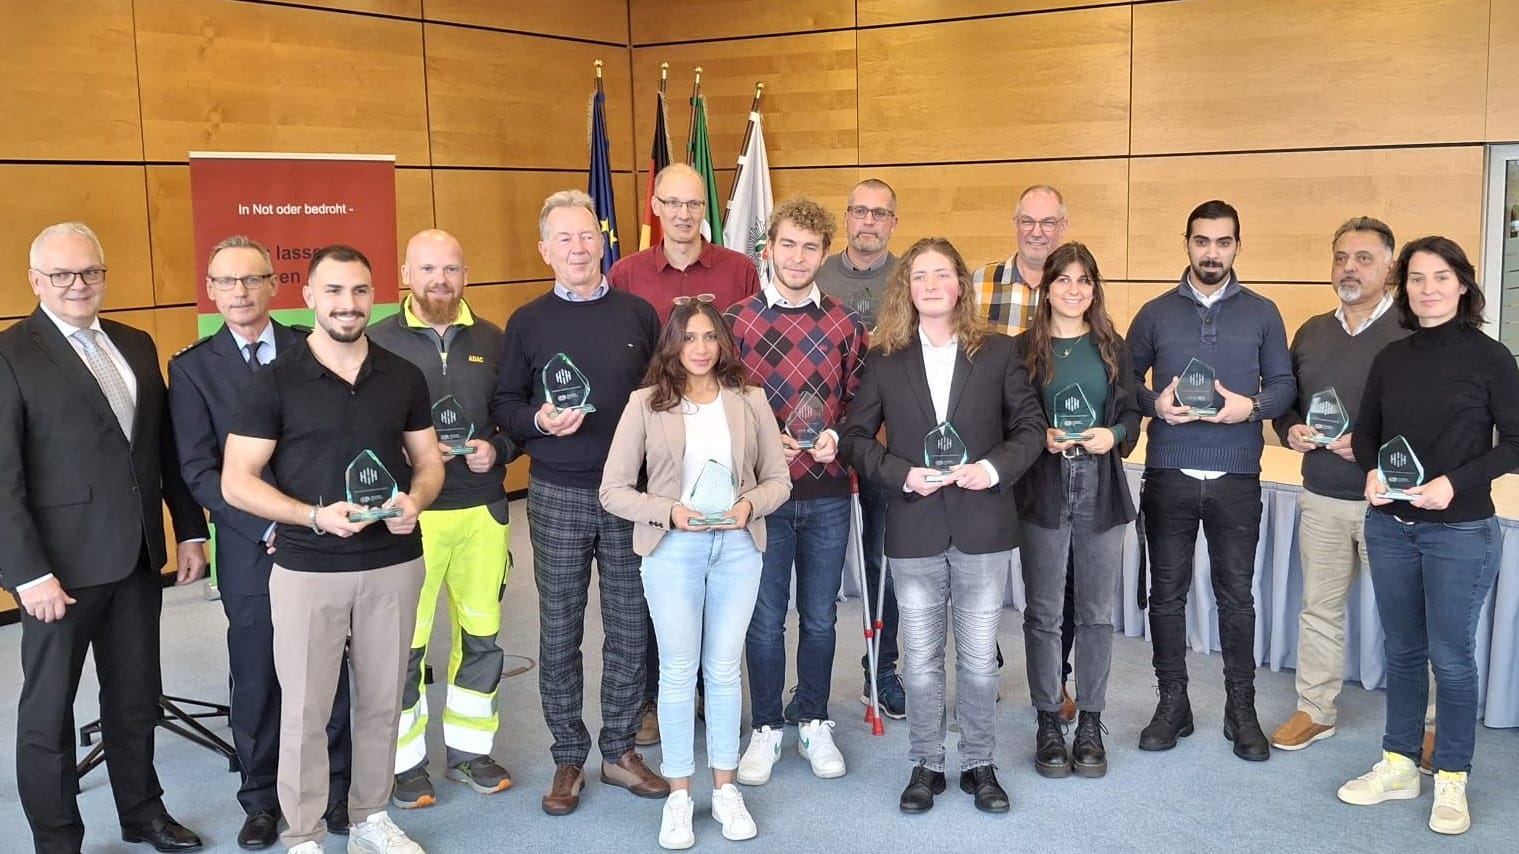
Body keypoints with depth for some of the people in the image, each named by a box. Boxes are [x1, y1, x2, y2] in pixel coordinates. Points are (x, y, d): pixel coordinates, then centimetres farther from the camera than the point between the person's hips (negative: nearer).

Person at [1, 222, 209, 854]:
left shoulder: (136, 345, 10)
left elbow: (167, 448, 13)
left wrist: (189, 530, 11)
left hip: (139, 556, 6)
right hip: (62, 563, -6)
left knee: (137, 695, 17)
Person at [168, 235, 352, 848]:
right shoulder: (191, 367, 0)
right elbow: (199, 470, -5)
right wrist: (268, 528, -14)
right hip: (249, 550, -1)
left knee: (328, 673, 9)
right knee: (256, 680, 9)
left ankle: (337, 790, 25)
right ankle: (261, 801, 26)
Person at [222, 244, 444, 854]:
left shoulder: (404, 377, 4)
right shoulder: (276, 381, -6)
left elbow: (428, 460, 12)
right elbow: (236, 482, -7)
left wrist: (415, 500, -11)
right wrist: (315, 515, -21)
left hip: (394, 563, 3)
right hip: (307, 569, -3)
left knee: (382, 699, 12)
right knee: (305, 708, 4)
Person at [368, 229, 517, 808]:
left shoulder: (490, 338, 8)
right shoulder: (378, 341, -2)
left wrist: (497, 449, -7)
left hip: (483, 510, 4)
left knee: (481, 635, 12)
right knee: (403, 642, -1)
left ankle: (469, 749, 29)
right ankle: (404, 761, 17)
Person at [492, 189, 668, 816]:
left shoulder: (639, 314, 5)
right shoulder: (527, 323, 3)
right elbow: (505, 405, 4)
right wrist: (539, 421, -17)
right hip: (558, 497, -1)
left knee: (630, 627, 7)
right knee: (559, 631, 6)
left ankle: (620, 750, 22)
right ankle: (568, 758, 19)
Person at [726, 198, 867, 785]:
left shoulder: (844, 325, 3)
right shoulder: (736, 320, -2)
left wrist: (836, 439, -11)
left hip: (827, 491, 2)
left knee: (820, 616, 12)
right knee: (765, 618, 8)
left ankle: (814, 724, 28)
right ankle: (766, 728, 23)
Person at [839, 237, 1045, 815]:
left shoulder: (998, 352, 1)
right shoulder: (884, 360, 1)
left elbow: (1031, 427, 3)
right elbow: (855, 436, 2)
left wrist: (995, 467, -14)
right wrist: (902, 474, -13)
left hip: (983, 527, 0)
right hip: (914, 529, 0)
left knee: (979, 657, 9)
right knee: (920, 659, 10)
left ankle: (980, 766, 26)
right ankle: (925, 766, 26)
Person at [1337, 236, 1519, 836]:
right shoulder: (1391, 359, 5)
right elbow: (1366, 432, 12)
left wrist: (1455, 482, -19)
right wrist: (1372, 472, -8)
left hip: (1460, 529, -4)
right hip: (1390, 525, 4)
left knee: (1451, 656, 3)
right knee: (1402, 650, 13)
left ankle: (1451, 781, 17)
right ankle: (1398, 767, 25)